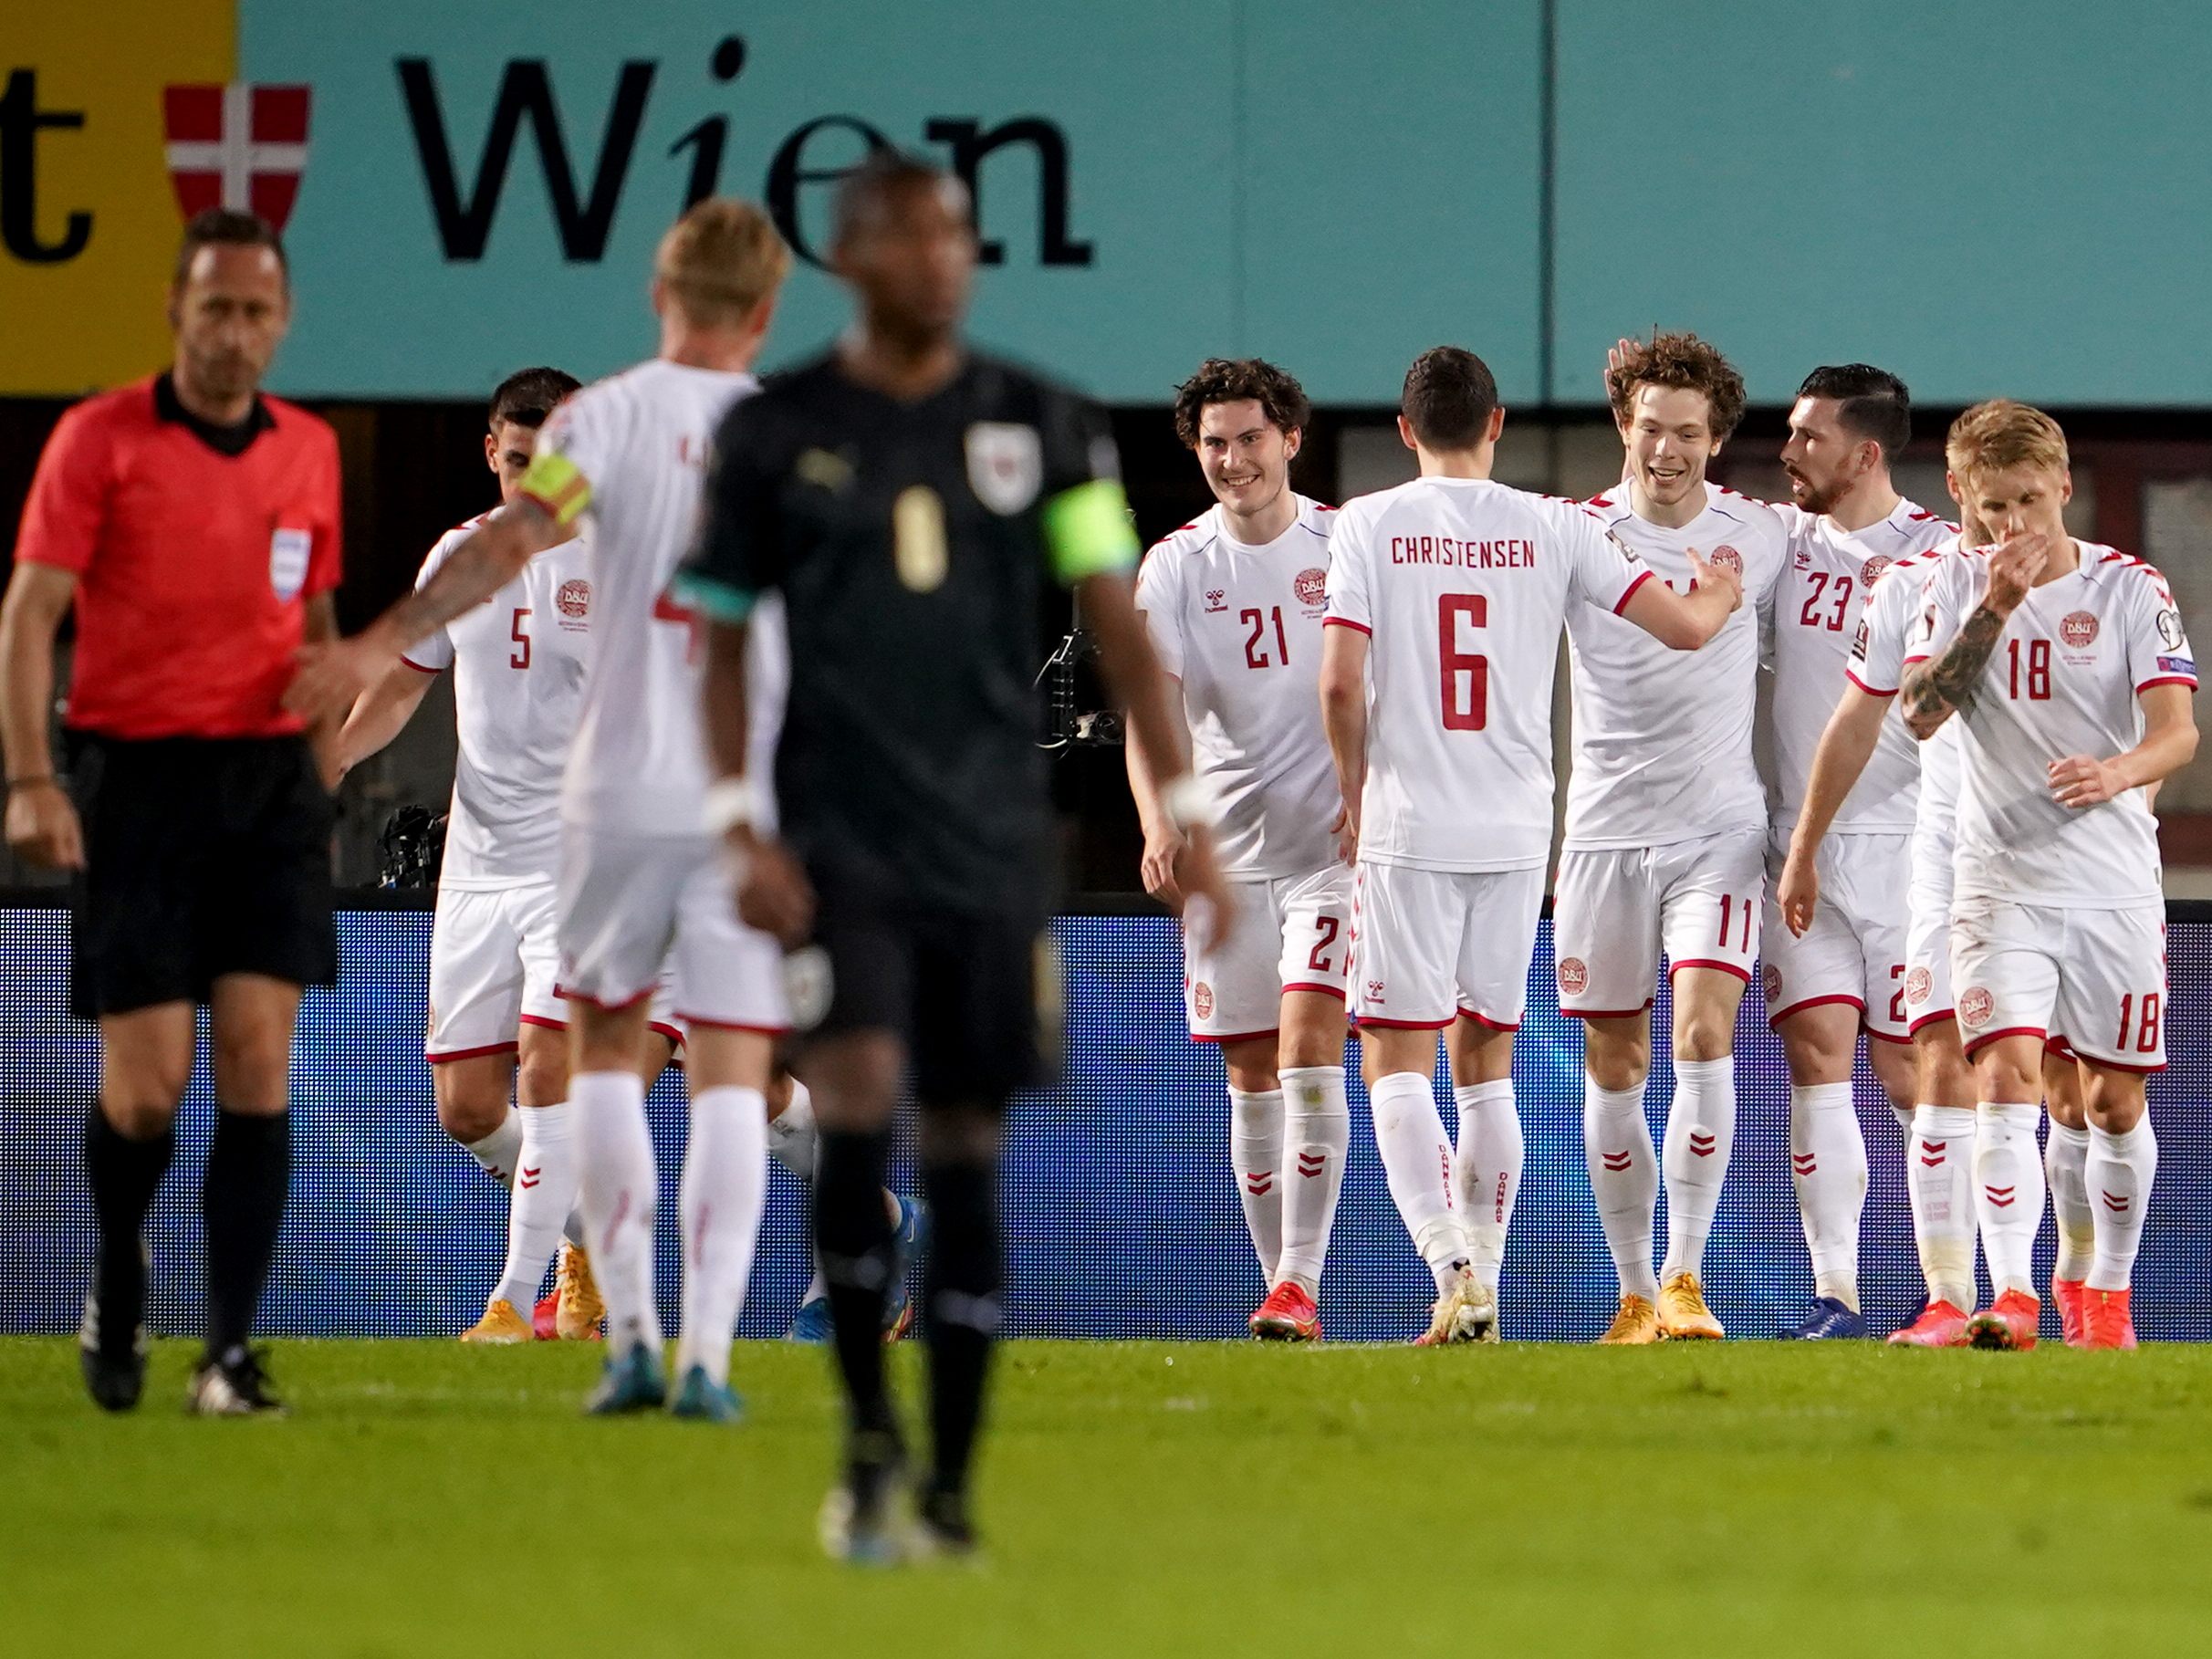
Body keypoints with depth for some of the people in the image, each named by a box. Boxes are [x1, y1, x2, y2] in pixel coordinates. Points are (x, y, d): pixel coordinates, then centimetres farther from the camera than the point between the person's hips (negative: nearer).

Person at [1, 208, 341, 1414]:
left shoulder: (310, 451, 10)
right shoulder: (100, 438, -3)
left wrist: (320, 776, 16)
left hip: (270, 781, 3)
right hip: (137, 776, -3)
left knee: (259, 1059, -8)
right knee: (148, 1084, -4)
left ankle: (230, 1350, -6)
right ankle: (116, 1294, 25)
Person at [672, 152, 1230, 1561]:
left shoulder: (1043, 426, 6)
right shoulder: (777, 432, 2)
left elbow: (1117, 621, 5)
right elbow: (725, 640, 6)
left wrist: (1186, 812, -3)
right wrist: (742, 827, -4)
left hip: (992, 846, 2)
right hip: (840, 844, -2)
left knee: (967, 1150, 3)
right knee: (858, 1093, -22)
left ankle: (949, 1485, 11)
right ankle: (868, 1433, -7)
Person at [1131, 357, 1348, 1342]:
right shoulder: (1175, 567, 2)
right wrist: (1157, 820, -24)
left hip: (1335, 839, -2)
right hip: (1225, 849, 2)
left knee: (1307, 1047, -16)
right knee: (1251, 1076, 5)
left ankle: (1299, 1287, -17)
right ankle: (1280, 1287, 15)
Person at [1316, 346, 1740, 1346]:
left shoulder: (1370, 524, -2)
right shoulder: (1552, 528, 3)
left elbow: (1340, 682, -10)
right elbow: (1686, 627, 3)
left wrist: (1356, 793, 6)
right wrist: (1721, 590, 26)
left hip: (1407, 826, -3)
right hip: (1517, 829, 3)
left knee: (1397, 1063, -1)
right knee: (1487, 1063, 14)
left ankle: (1454, 1273, -19)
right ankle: (1480, 1290, 14)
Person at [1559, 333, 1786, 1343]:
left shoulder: (1761, 539, 2)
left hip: (1720, 831, -1)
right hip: (1605, 832, 1)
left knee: (1703, 1040, -17)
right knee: (1614, 1071, 5)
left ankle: (1686, 1280, -13)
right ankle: (1634, 1292, 15)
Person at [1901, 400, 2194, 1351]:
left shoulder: (2130, 589, -2)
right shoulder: (1956, 589, 4)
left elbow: (2177, 730, -11)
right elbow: (1918, 715, -9)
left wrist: (2120, 772, -33)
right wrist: (1993, 610, -18)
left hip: (2115, 881, 0)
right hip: (2001, 881, 0)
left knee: (2114, 1099, 6)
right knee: (2006, 1077, -17)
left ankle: (2108, 1292, 25)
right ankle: (2010, 1298, -25)